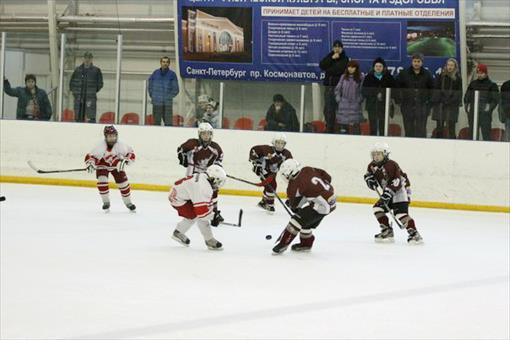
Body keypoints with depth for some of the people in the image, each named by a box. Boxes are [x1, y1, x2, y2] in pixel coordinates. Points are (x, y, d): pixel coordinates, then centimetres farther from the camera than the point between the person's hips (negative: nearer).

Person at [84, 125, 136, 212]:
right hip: (102, 165, -2)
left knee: (123, 183, -1)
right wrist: (90, 164, -50)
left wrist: (125, 161, -37)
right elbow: (89, 156, -31)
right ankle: (106, 202, -5)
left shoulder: (120, 145, -28)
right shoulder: (101, 146, -32)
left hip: (117, 165, 2)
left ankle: (128, 203, 20)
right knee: (102, 181, -22)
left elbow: (131, 154, -20)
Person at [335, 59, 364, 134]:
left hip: (355, 105, -3)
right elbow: (337, 89, 12)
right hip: (343, 105, 3)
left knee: (355, 125, -6)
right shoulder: (344, 77, 8)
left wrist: (359, 100, -7)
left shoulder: (360, 78, 0)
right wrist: (338, 99, 3)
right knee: (343, 125, 4)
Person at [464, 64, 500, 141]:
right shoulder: (473, 84, 14)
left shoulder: (492, 85, 1)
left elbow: (496, 99, -2)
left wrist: (489, 109, -13)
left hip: (485, 114, -5)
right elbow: (466, 96, 18)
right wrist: (467, 107, 4)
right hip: (472, 114, 5)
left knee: (486, 134, -8)